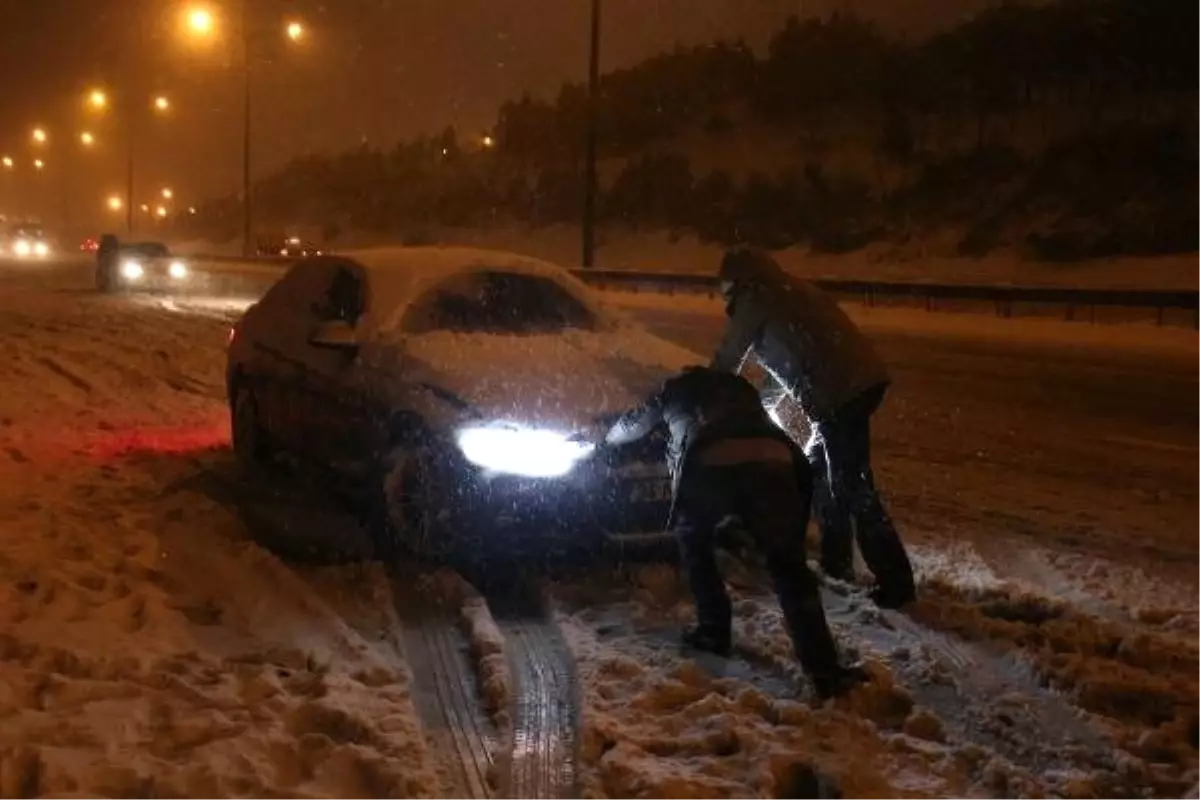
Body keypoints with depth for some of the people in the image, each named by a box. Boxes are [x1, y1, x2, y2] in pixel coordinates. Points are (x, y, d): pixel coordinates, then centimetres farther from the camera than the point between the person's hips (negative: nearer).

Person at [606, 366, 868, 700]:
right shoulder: (738, 385, 44)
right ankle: (826, 673, -3)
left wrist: (610, 438, 74)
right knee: (788, 564, 6)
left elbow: (634, 425, 51)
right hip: (773, 459, 2)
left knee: (694, 543, 29)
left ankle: (713, 631, 26)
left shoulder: (675, 389, 37)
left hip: (710, 463, -2)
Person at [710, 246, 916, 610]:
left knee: (851, 488, -6)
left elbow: (728, 358, 9)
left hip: (841, 392, -9)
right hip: (864, 379, 9)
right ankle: (836, 562, 28)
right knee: (817, 471, 22)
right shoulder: (790, 290, 28)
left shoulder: (755, 299, 3)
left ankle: (896, 581, -6)